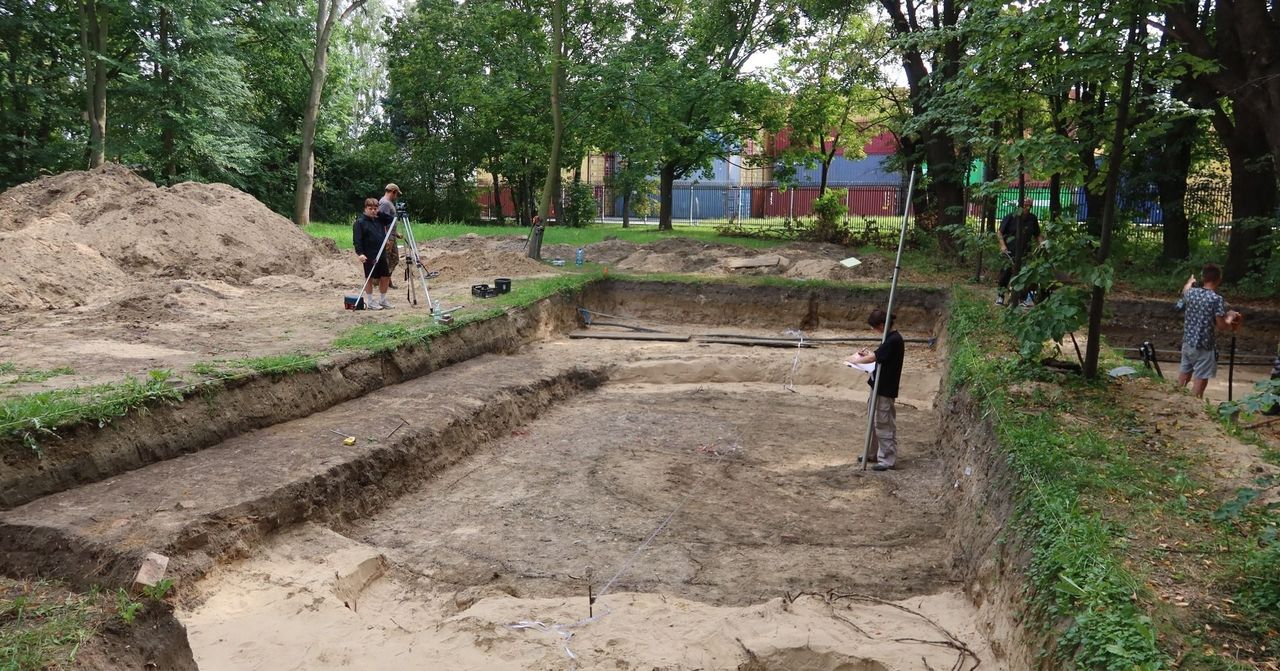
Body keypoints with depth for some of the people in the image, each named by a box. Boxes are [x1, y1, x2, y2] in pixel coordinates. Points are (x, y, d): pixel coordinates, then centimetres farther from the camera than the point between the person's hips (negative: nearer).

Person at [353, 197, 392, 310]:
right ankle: (370, 302, 9)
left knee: (385, 277, 8)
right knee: (370, 278, 1)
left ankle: (383, 300, 20)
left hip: (381, 255, 6)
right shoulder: (360, 222, -8)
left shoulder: (379, 220, 12)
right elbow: (356, 240, -13)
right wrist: (360, 253, -21)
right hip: (369, 256, -6)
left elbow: (384, 236, 23)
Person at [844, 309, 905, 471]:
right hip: (879, 386, 10)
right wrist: (869, 354, 7)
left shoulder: (893, 340, -20)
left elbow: (873, 358, -22)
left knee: (884, 424, -4)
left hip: (885, 389, -10)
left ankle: (888, 459, 2)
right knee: (874, 421, 19)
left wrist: (855, 359, -9)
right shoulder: (891, 338, 10)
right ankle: (875, 452, 30)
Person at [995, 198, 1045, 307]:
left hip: (1024, 253, 3)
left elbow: (1037, 234, 18)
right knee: (1005, 274, -1)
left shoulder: (1033, 218, 6)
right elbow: (999, 232, -3)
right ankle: (1000, 296, 12)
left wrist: (1042, 242, -2)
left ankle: (1025, 298, 8)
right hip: (1009, 252, -3)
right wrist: (1002, 245, -16)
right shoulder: (1011, 217, -6)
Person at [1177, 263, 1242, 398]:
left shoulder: (1191, 293, -1)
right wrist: (1230, 317, 6)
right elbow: (1222, 326, -15)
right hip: (1204, 347, -6)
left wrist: (1190, 282, 47)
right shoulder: (1217, 299, -18)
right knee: (1200, 380, 2)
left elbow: (1185, 291, 26)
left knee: (1184, 375, 19)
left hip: (1188, 342, 6)